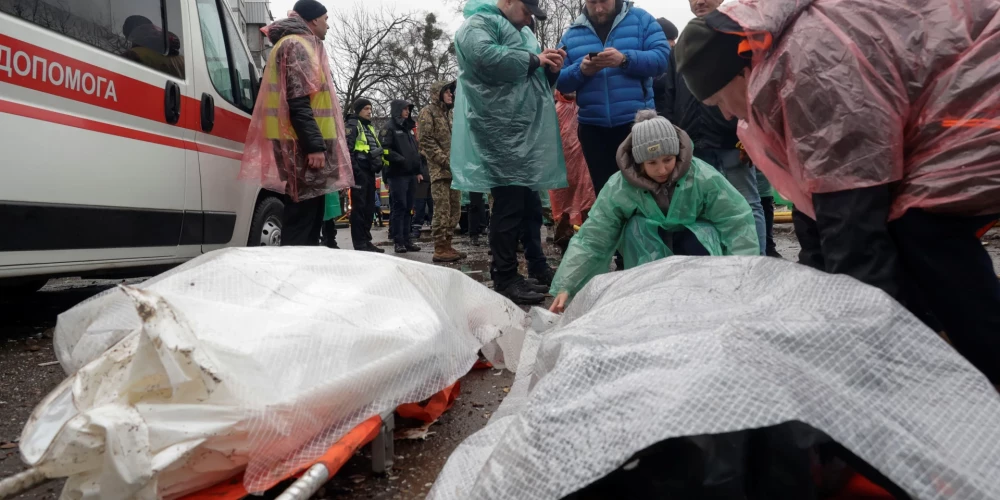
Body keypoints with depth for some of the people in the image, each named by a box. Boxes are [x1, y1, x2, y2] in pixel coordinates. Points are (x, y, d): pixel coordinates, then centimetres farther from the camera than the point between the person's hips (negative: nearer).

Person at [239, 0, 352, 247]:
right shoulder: (297, 45, -7)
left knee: (308, 214, 13)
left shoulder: (298, 45, 25)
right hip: (304, 145, -10)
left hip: (305, 144, 10)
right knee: (302, 215, -10)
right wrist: (315, 145, -23)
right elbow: (298, 102, -18)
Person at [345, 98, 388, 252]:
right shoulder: (353, 125, -4)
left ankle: (366, 241, 16)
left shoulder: (370, 127, 24)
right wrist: (353, 167, -22)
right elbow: (347, 148, -15)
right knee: (359, 207, -8)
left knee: (369, 208, 10)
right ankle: (359, 244, -7)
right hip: (360, 172, -9)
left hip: (369, 172, 9)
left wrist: (384, 159, 20)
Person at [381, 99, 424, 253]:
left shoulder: (408, 128, 22)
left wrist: (418, 170, 18)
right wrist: (401, 160, -20)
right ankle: (398, 241, -4)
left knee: (408, 208, 8)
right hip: (397, 174, -7)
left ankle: (406, 239, 12)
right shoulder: (389, 127, -2)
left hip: (411, 174, 7)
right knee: (399, 207, -7)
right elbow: (385, 149, -14)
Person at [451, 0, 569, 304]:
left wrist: (550, 69, 8)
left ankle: (538, 267, 24)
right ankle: (505, 278, -4)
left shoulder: (522, 31, 27)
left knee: (530, 202, 14)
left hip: (529, 133, 9)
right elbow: (486, 56, -23)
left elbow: (532, 80, 31)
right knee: (509, 205, -10)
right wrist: (534, 60, -13)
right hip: (501, 135, -9)